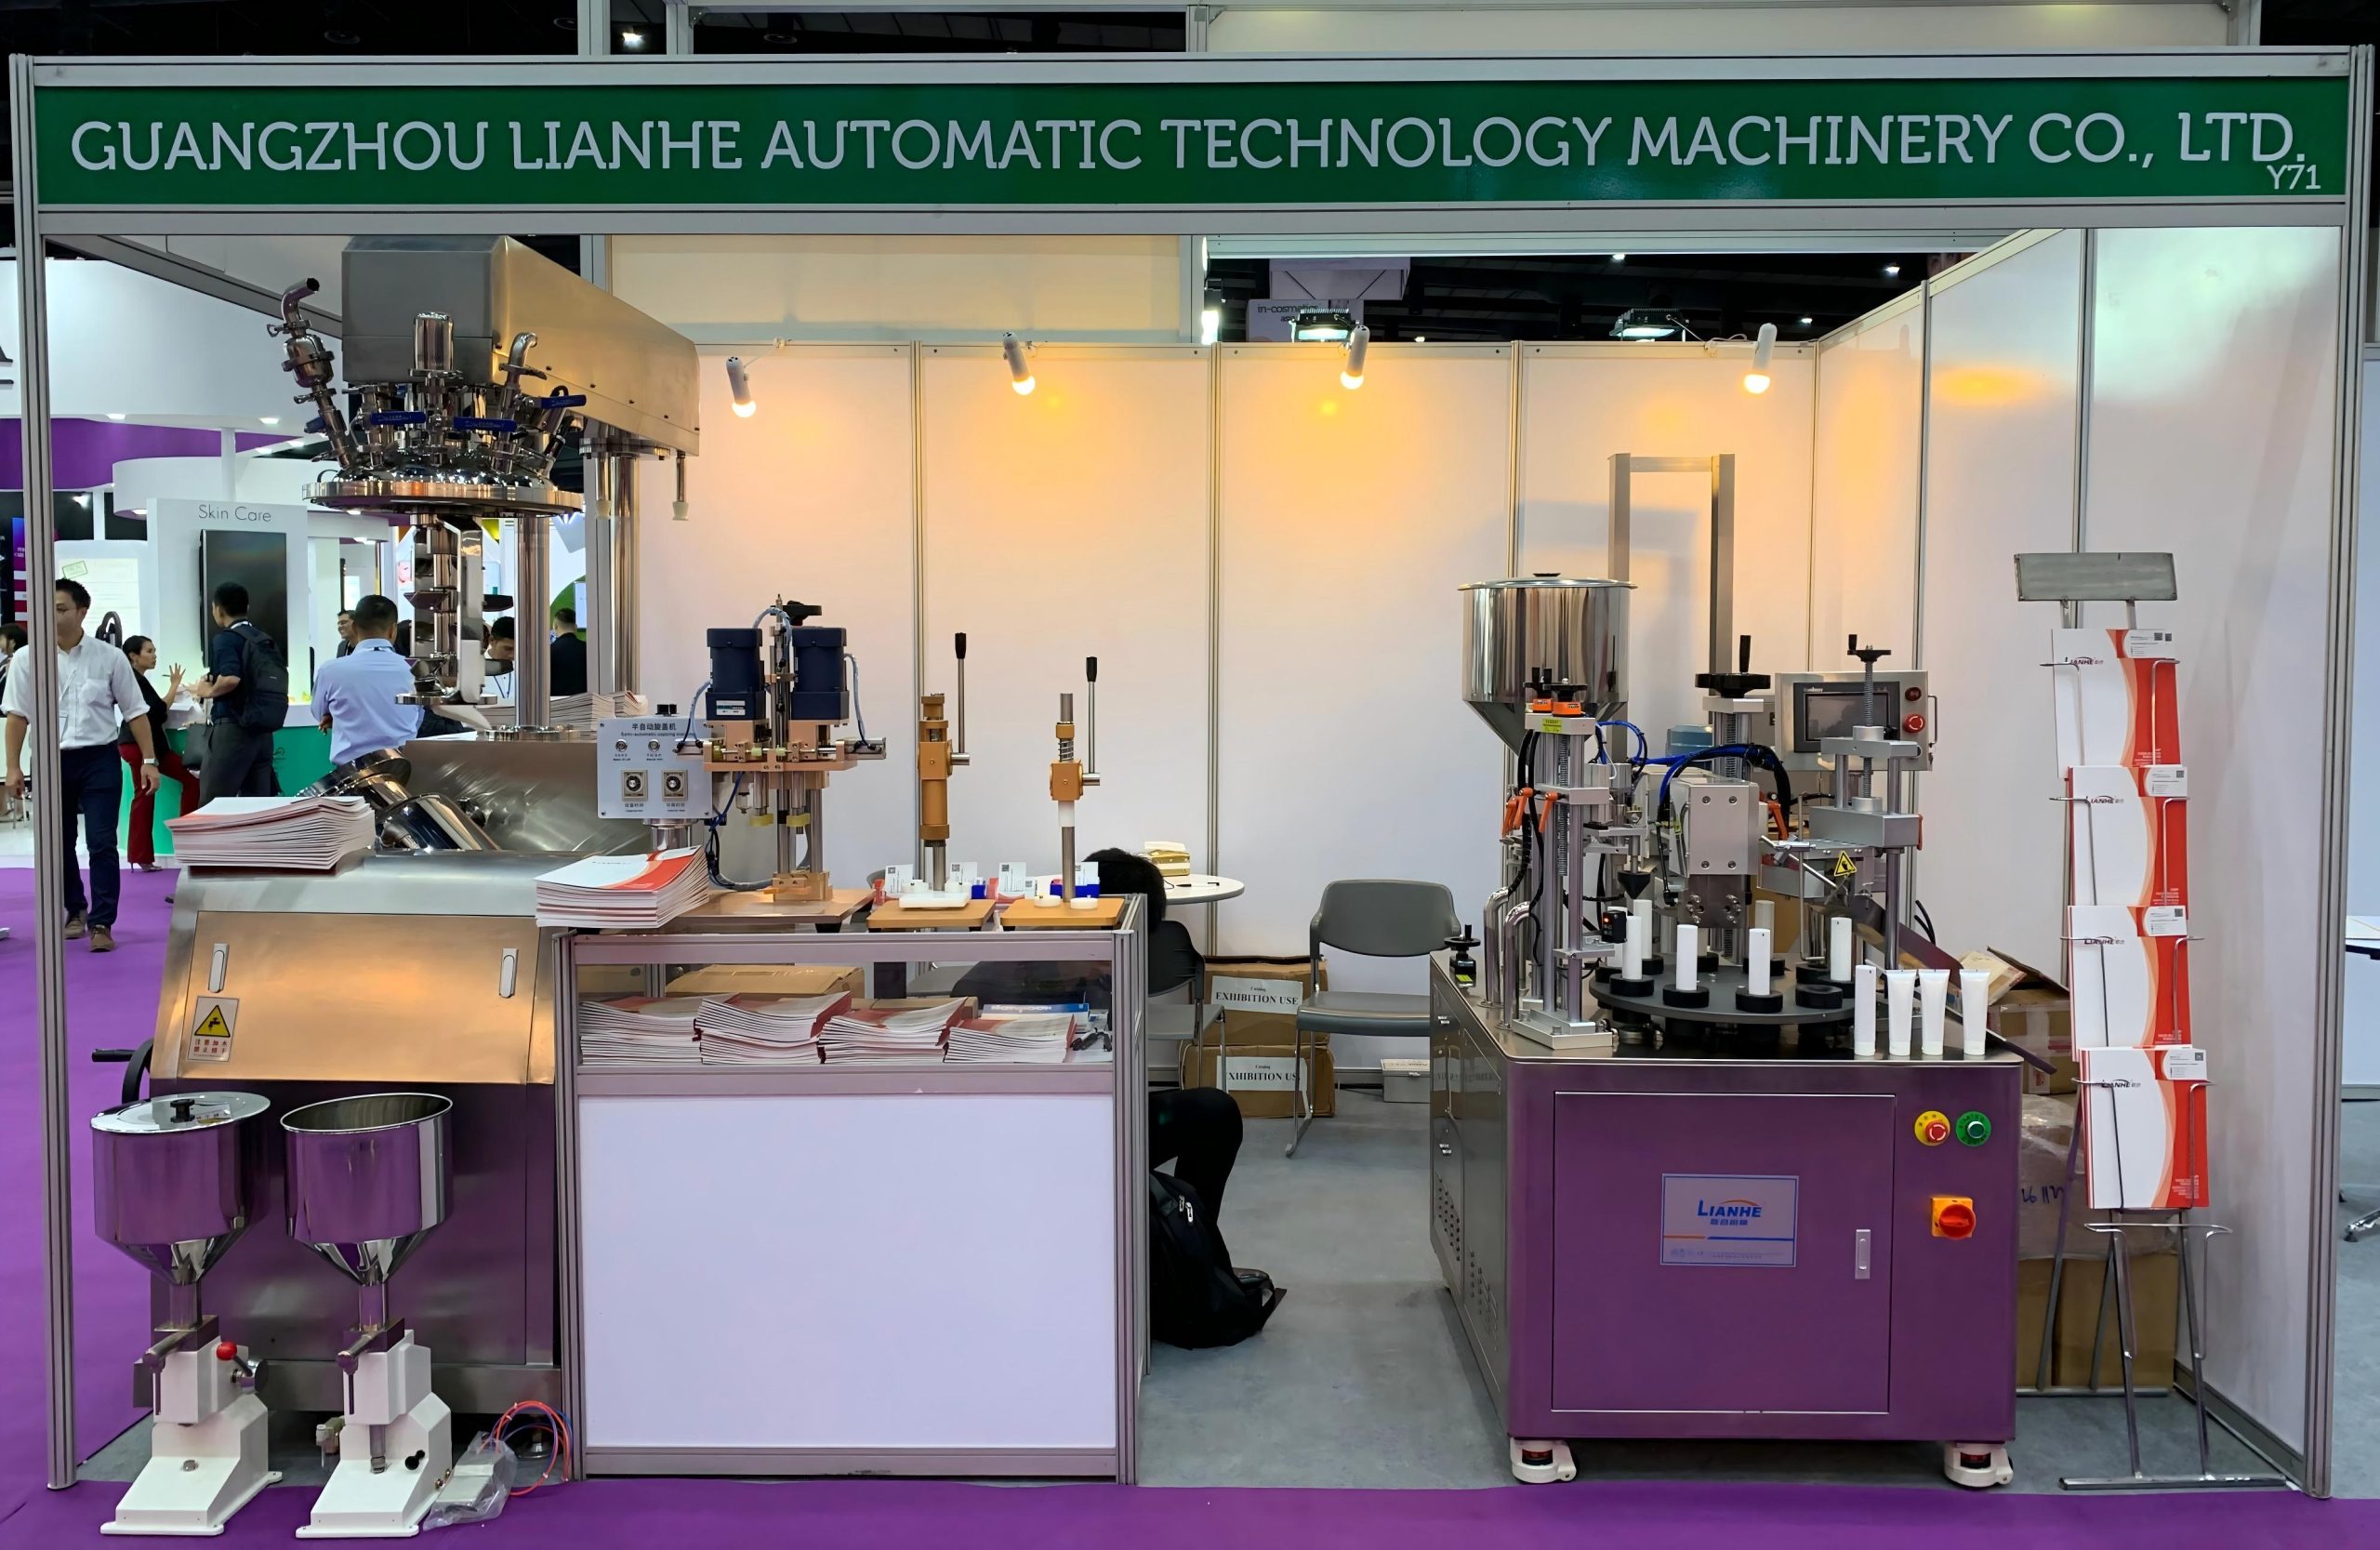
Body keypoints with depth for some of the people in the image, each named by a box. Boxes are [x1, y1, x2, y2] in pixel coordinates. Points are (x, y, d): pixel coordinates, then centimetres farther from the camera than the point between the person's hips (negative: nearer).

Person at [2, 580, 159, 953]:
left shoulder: (109, 657, -4)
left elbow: (135, 711, 2)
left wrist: (148, 760, -2)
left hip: (99, 759, -2)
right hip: (52, 761, 2)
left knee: (102, 843, -5)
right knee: (58, 844, 13)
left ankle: (101, 923, 0)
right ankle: (75, 911, 31)